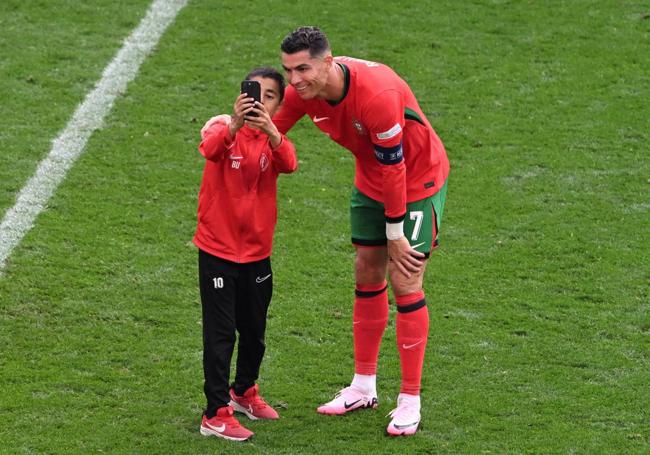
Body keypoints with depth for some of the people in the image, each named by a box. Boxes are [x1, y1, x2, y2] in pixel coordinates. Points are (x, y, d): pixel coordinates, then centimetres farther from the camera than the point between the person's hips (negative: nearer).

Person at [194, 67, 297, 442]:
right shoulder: (223, 128, -10)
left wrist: (269, 131, -43)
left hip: (257, 252, 5)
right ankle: (216, 414, 2)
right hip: (218, 250, -5)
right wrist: (235, 124, -54)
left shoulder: (273, 139, 0)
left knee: (254, 329, 18)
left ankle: (244, 391, 41)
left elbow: (289, 164, -24)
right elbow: (210, 149, -35)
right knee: (220, 333, -3)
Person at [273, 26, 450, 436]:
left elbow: (393, 168, -29)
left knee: (405, 284, -7)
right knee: (367, 275, 10)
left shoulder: (377, 94, -37)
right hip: (371, 182, 7)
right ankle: (364, 387, 23)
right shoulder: (303, 91, -16)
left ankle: (410, 402, 0)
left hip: (418, 177, -7)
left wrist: (395, 235, -20)